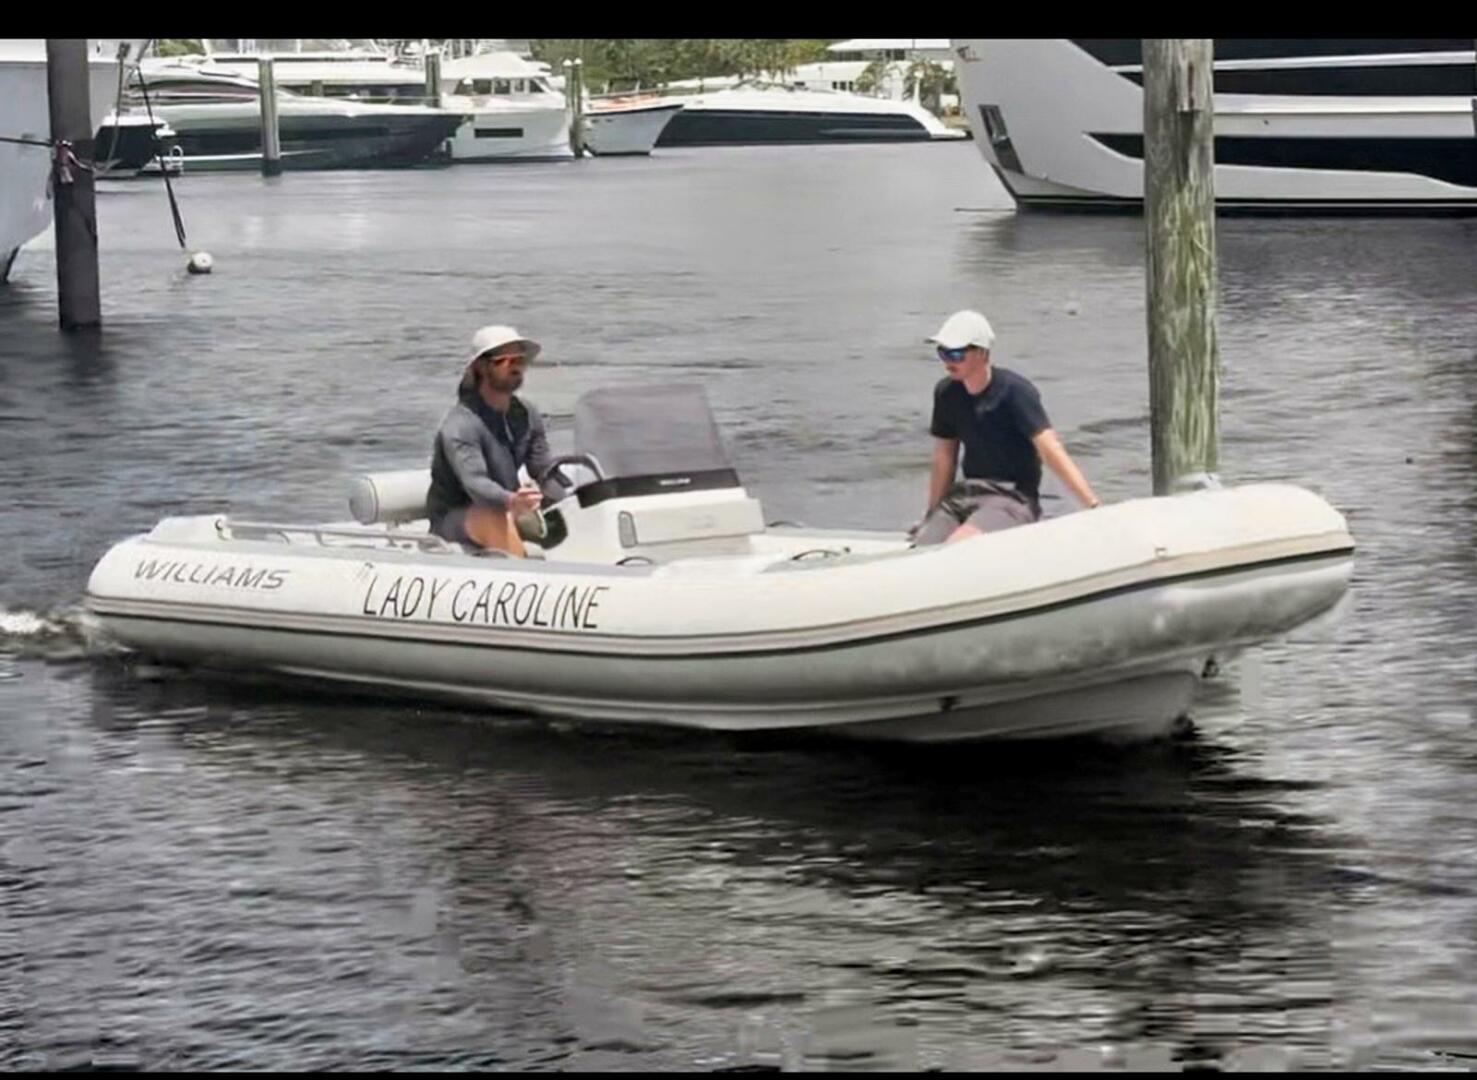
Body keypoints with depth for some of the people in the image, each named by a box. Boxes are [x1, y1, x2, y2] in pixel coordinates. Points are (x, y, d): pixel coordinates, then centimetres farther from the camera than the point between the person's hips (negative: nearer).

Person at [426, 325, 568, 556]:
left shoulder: (526, 415, 5)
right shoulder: (459, 424, -20)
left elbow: (546, 472, 5)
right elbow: (474, 482, -35)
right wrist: (511, 501, -54)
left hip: (508, 509, 8)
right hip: (453, 519, -8)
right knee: (499, 519, -38)